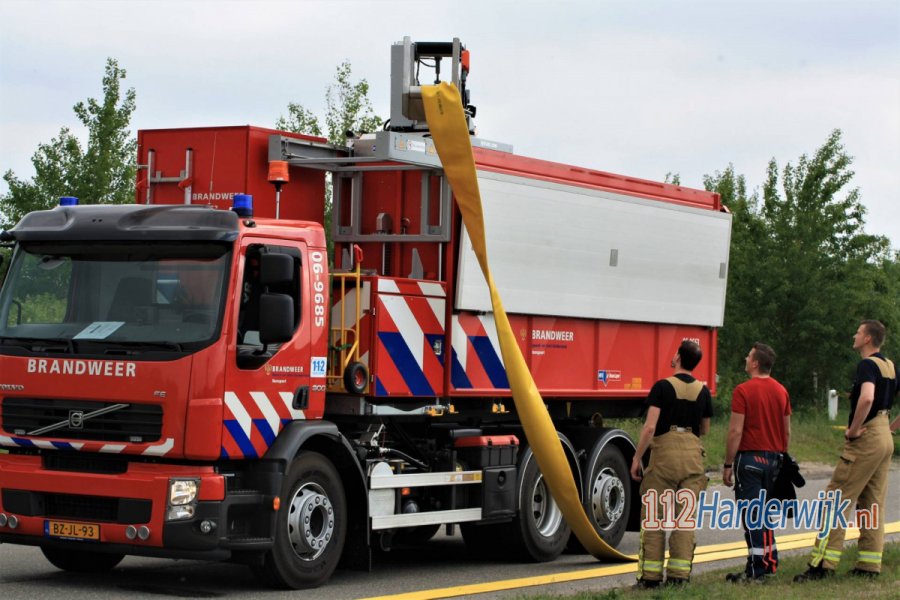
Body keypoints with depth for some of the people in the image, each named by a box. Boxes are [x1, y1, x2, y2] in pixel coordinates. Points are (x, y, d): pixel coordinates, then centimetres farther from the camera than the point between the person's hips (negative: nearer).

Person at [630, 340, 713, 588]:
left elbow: (649, 427, -12)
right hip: (693, 454, 4)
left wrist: (637, 458, -5)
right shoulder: (703, 391, 7)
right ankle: (679, 574, 2)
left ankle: (651, 575, 1)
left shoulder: (663, 386, -7)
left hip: (664, 454, -4)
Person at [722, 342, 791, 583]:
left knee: (751, 516, -5)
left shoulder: (743, 391, -12)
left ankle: (756, 569, -7)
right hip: (774, 459, 7)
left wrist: (728, 465, -8)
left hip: (750, 457, -6)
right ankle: (770, 561, 19)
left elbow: (736, 432, -14)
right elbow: (787, 432, 13)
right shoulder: (781, 391, 9)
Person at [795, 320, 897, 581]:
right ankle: (870, 565, 12)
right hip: (885, 438, 9)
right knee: (872, 504, 12)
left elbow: (867, 397, -32)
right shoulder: (890, 366, 13)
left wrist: (853, 429, -22)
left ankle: (823, 563, -10)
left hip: (866, 439, -9)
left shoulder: (867, 365, -14)